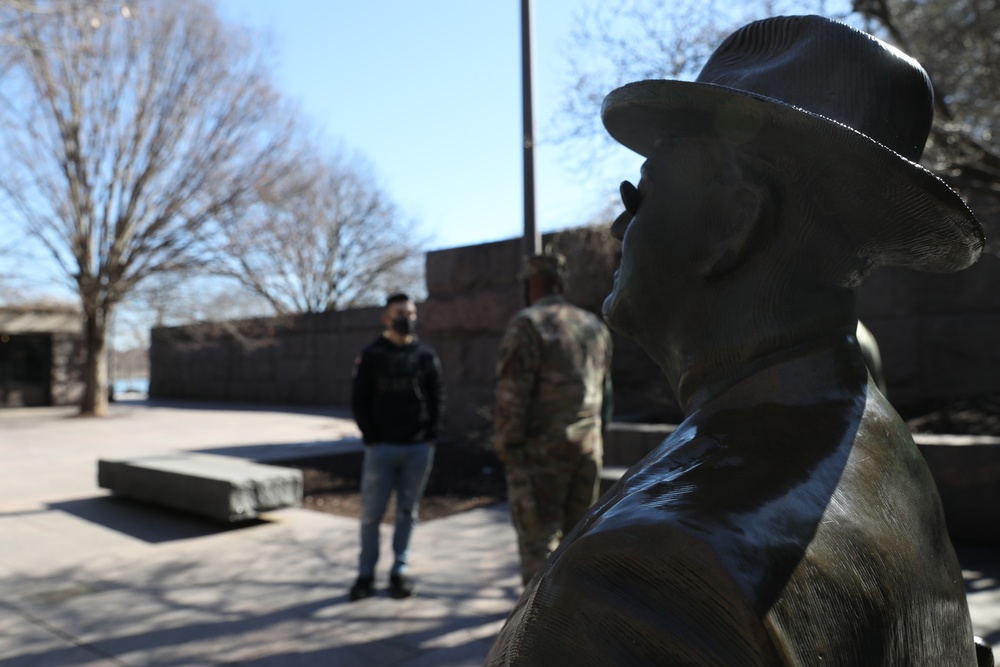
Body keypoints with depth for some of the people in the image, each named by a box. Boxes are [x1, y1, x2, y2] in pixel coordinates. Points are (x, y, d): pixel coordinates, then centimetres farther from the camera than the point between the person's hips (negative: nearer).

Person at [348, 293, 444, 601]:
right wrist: (371, 438, -5)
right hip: (381, 448, -1)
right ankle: (366, 574, 15)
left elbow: (437, 397, 6)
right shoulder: (371, 356, 1)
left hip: (418, 448, 1)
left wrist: (429, 435, -2)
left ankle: (400, 570, 19)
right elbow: (359, 401, 1)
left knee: (408, 512, 8)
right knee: (372, 512, 2)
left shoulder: (426, 356, 5)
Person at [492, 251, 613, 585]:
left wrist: (506, 448, -8)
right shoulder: (595, 326, 13)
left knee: (539, 541, -1)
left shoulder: (527, 324, -10)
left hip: (541, 451, -7)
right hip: (588, 448, 7)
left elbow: (512, 393, -15)